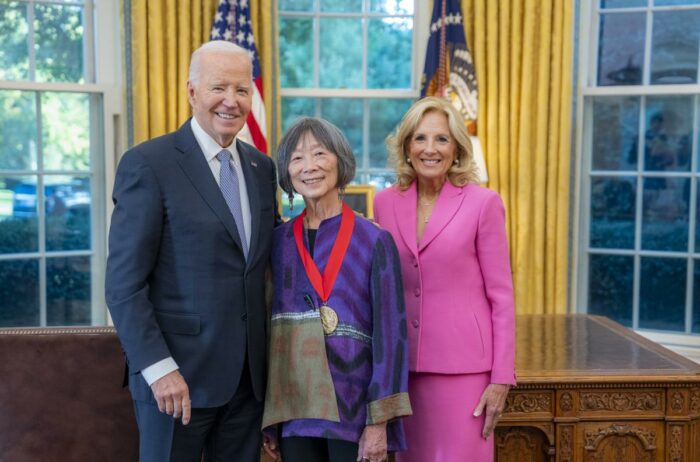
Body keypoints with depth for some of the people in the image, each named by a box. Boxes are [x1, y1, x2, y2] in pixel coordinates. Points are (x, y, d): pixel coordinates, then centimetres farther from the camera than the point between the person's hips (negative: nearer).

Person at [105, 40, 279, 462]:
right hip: (180, 373, -5)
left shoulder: (262, 167, 9)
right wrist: (159, 368, -17)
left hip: (249, 374, 6)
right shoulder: (148, 164, -9)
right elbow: (124, 284, -12)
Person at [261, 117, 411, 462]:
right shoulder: (279, 241, 4)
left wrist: (379, 423, -11)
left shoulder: (374, 241, -5)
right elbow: (269, 325, 7)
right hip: (295, 407, 3)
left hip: (353, 408, -3)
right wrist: (269, 419, 5)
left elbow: (390, 333, -7)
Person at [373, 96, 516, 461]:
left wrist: (502, 377, -8)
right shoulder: (385, 202, 5)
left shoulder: (483, 203, -6)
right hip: (403, 363, 4)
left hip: (462, 363, -4)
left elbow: (501, 295, -5)